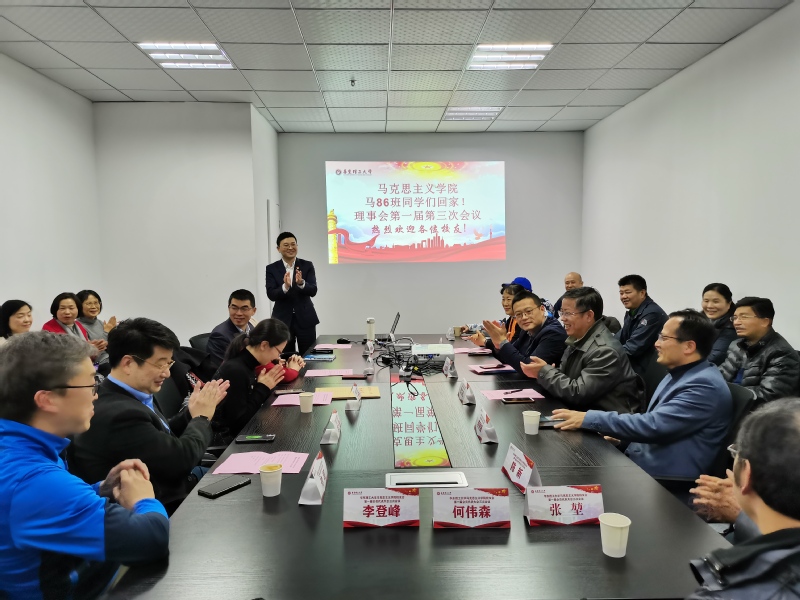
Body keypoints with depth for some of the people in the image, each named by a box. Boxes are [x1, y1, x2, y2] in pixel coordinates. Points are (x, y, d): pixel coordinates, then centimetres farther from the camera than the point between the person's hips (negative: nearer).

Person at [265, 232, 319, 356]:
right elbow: (271, 295, -9)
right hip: (282, 320, 0)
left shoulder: (307, 265, 1)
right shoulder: (271, 268, 0)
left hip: (305, 319, 0)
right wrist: (285, 286, -29)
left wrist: (301, 283, -30)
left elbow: (313, 291, -9)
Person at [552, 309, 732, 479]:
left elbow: (654, 425, -26)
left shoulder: (705, 385, -19)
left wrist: (589, 419, -23)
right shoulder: (678, 374, 13)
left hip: (664, 479, -9)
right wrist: (620, 435, 4)